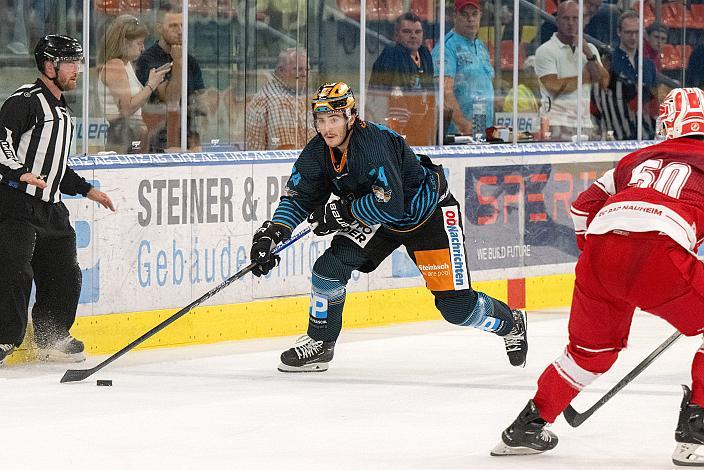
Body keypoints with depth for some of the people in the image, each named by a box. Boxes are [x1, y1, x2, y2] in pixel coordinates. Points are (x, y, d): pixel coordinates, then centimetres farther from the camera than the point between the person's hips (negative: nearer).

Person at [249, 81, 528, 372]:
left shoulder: (373, 143, -34)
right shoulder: (318, 152, -11)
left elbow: (390, 204, -39)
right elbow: (297, 198, -4)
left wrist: (339, 213, -31)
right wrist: (271, 235, -19)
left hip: (428, 214, -7)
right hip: (377, 219, 7)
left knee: (457, 306, -8)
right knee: (330, 265, -10)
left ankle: (510, 324, 21)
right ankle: (319, 344, 7)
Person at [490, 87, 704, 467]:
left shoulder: (639, 159, 32)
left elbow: (584, 206, 31)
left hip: (601, 250, 5)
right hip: (660, 254, -5)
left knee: (592, 348, 27)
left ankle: (528, 426, 31)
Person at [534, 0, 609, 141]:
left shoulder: (589, 49, 15)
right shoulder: (545, 51, -2)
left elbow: (604, 82, 5)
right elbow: (555, 86, -13)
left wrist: (589, 55, -7)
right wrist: (584, 77, -1)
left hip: (584, 123, 5)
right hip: (557, 124, -5)